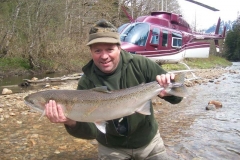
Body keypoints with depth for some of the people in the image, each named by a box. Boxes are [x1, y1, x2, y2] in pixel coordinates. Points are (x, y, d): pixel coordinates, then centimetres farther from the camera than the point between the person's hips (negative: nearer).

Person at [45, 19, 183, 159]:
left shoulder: (140, 65, -18)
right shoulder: (86, 83, -18)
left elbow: (177, 96, -14)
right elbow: (91, 130, -21)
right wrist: (71, 122, -41)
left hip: (149, 140, 1)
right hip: (112, 148, 0)